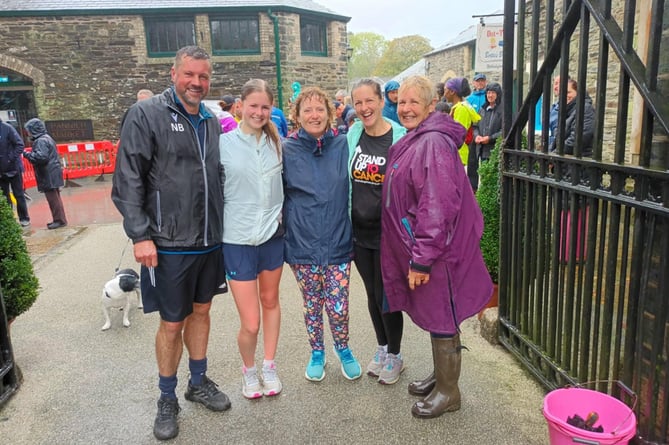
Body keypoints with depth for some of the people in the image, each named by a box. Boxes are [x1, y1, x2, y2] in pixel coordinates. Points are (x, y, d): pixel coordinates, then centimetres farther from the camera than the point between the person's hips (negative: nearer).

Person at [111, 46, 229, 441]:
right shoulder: (146, 115, -8)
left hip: (209, 241, 5)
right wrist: (141, 235, -16)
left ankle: (199, 382, 36)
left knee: (201, 311, 17)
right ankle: (167, 398, 27)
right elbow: (128, 181, -11)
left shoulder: (212, 121, 8)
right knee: (172, 323, 6)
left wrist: (220, 227, 12)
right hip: (169, 244, -5)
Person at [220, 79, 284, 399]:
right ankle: (248, 369, 28)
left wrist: (280, 215, 8)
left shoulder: (277, 142, 4)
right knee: (250, 323, -2)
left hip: (273, 234, 4)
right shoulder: (224, 144, -6)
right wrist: (220, 227, 0)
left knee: (270, 301, 18)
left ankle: (269, 366, 37)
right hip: (238, 239, -3)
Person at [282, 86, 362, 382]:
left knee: (338, 307, 2)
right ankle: (317, 353, 38)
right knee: (312, 305, 13)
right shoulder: (287, 150, -3)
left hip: (338, 243, 0)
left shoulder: (343, 146, 0)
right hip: (302, 244, 0)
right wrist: (285, 227, 3)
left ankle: (343, 349, 32)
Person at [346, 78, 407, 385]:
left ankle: (395, 356, 27)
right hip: (359, 230, 5)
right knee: (372, 293, 17)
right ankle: (382, 348, 37)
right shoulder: (352, 135, 2)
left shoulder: (400, 138, -12)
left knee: (386, 295, 5)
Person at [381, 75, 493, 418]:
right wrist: (415, 254, 18)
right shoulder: (412, 142, 13)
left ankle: (448, 391, 23)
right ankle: (440, 376, 38)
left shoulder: (433, 143, -19)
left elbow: (438, 207, -25)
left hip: (437, 249, -9)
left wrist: (422, 258, -23)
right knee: (433, 315, 20)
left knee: (441, 318, 5)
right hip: (416, 247, 9)